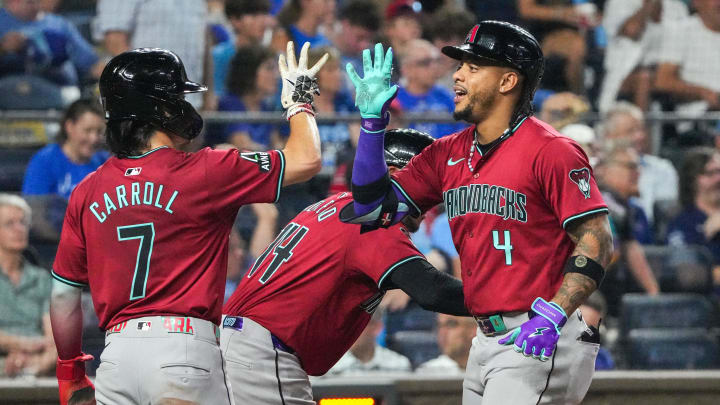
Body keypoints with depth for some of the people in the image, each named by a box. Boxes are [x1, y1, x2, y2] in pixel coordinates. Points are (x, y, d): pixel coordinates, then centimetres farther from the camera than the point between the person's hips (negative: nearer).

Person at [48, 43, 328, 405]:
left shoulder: (87, 192, 10)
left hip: (115, 357, 4)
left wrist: (69, 370, 26)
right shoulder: (202, 172, -3)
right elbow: (305, 160, 1)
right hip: (184, 347, -4)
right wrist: (299, 98, 20)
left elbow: (63, 295, 13)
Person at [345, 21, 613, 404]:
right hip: (486, 343, 8)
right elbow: (374, 210, 11)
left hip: (537, 341, -8)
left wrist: (552, 316, -25)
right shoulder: (448, 154, 13)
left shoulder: (551, 152, -10)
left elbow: (596, 240, -14)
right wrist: (373, 121, 3)